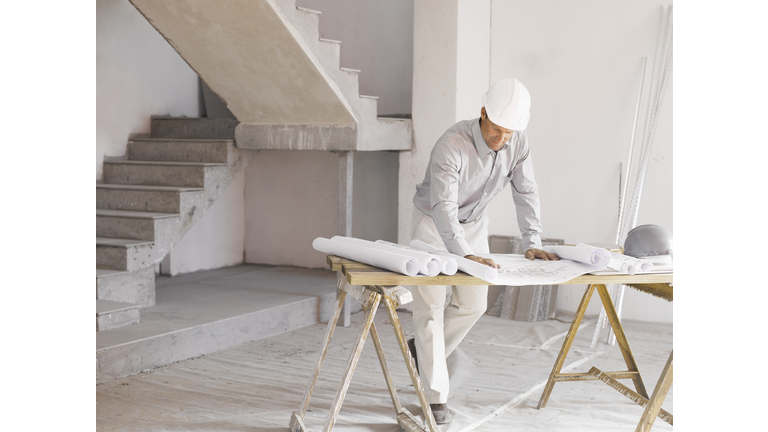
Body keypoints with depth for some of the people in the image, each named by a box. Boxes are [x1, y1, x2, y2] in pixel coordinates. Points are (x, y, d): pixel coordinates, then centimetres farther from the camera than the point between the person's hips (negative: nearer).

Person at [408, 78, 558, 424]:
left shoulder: (517, 143, -16)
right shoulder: (452, 145, -34)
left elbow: (525, 192, -10)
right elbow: (442, 206, -41)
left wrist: (532, 243, -20)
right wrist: (465, 254, -52)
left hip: (472, 224, 6)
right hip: (432, 223, -6)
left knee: (474, 304, 7)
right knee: (431, 305, -6)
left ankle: (423, 350, 32)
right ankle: (436, 398, 0)